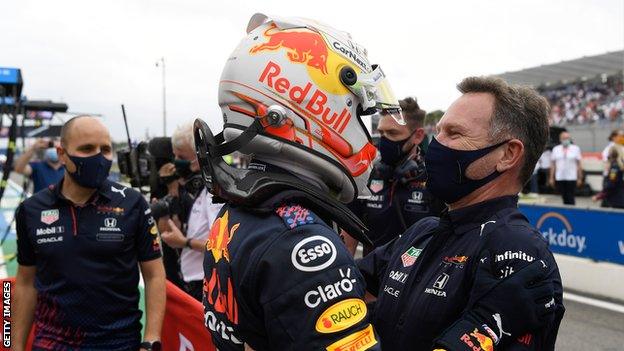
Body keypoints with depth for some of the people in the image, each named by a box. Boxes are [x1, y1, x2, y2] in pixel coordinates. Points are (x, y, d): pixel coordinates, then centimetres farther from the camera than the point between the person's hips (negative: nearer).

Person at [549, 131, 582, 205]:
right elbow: (553, 164, 8)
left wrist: (580, 178, -1)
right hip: (559, 178, 2)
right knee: (564, 198, 6)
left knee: (570, 199, -5)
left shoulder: (576, 149, 4)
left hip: (571, 177, -2)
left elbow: (579, 164, 3)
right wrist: (551, 178, 4)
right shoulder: (555, 149, 9)